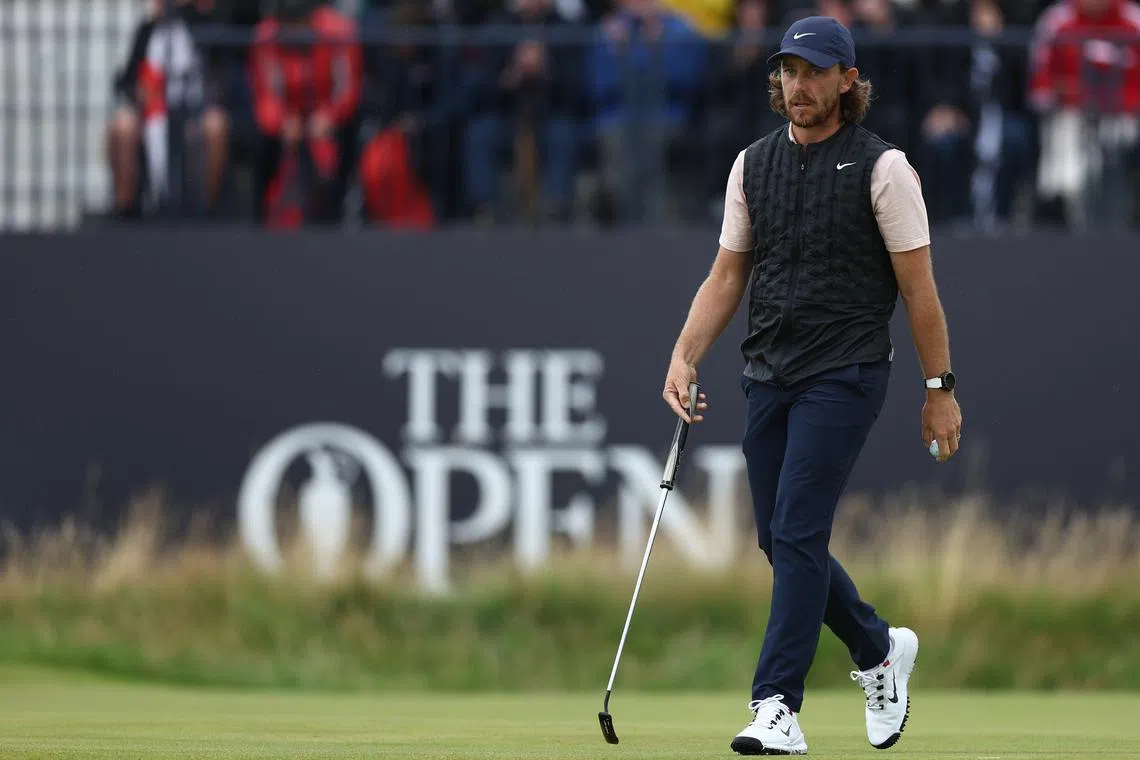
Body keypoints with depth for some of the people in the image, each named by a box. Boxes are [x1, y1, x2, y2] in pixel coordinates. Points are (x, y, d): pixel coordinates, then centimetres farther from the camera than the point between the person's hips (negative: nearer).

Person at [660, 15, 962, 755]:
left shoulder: (881, 166, -5)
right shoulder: (753, 165, 11)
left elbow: (918, 286, -5)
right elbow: (727, 276, 13)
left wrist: (940, 389, -6)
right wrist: (685, 357, -1)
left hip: (844, 374, -6)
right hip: (768, 378, 6)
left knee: (799, 534, -14)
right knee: (780, 541, 8)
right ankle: (880, 649, 31)